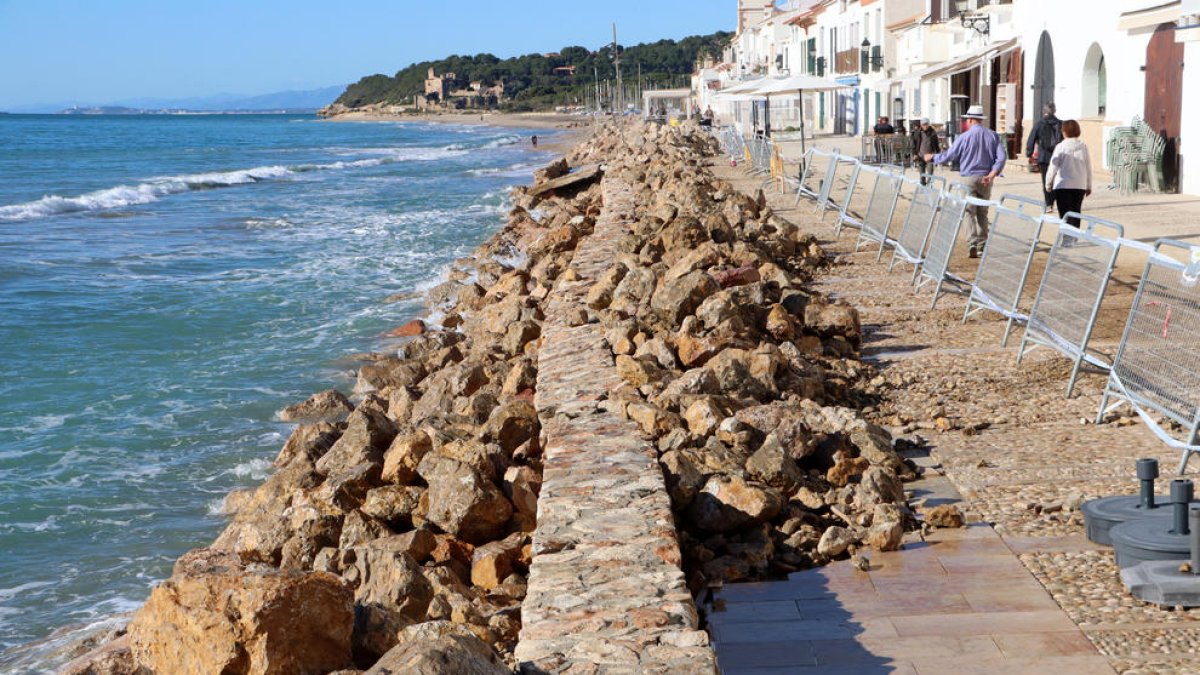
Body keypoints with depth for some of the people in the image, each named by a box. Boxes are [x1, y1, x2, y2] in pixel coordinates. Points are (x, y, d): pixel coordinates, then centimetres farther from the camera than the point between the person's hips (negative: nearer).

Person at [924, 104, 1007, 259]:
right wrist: (992, 174, -7)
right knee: (982, 213, 14)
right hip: (986, 180, 4)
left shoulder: (964, 137, -7)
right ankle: (982, 245, 14)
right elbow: (1002, 156, -3)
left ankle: (973, 244, -16)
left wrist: (932, 158, 16)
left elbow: (948, 156, -1)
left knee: (970, 212, -2)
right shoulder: (993, 136, 4)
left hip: (969, 178, -4)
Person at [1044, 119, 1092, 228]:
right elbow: (1088, 168, 6)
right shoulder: (1083, 147, 2)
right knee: (1076, 213, 12)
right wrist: (1089, 186, 16)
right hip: (1080, 186, 3)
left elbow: (1053, 167, -5)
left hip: (1062, 185, -3)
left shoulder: (1060, 147, -8)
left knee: (1065, 214, -2)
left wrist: (1048, 182, 9)